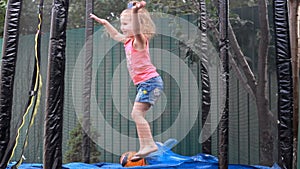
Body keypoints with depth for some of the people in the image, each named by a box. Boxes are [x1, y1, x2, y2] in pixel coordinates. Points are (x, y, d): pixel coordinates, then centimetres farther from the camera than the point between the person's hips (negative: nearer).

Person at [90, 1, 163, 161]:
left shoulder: (139, 40, -11)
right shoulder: (128, 41, 15)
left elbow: (137, 30, -36)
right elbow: (116, 35, 36)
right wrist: (104, 23, 35)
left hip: (150, 81, -10)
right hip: (143, 83, 10)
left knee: (137, 112, -18)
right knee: (137, 114, 11)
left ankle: (149, 144, -17)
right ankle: (144, 147, 15)